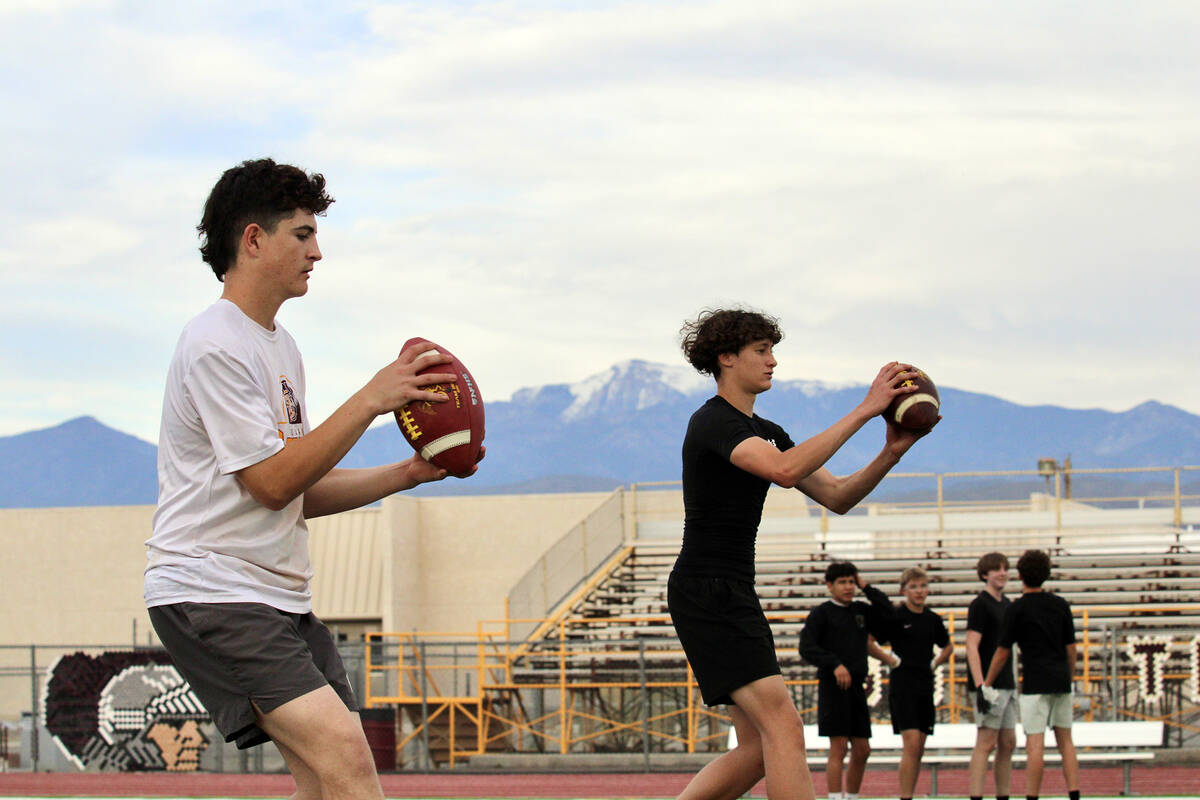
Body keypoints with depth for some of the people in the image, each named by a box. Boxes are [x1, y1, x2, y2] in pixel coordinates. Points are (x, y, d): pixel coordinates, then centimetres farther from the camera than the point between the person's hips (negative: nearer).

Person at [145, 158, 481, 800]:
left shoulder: (280, 347, 19)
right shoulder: (216, 346, -13)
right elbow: (272, 483, -17)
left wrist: (407, 474, 6)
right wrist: (371, 399, -17)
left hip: (279, 597, 10)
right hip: (209, 588, -10)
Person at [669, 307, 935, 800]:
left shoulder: (765, 432, 18)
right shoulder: (713, 422, -12)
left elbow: (836, 497, 13)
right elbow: (785, 470, -30)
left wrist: (891, 454, -4)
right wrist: (864, 411, -27)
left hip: (734, 596, 10)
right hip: (707, 594, -10)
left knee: (758, 747, 8)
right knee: (784, 727, -18)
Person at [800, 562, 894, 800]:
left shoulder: (861, 610, 14)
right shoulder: (821, 613, -2)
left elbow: (888, 613, 8)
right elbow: (806, 648, -9)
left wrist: (866, 587, 5)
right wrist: (834, 664, -21)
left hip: (856, 686, 6)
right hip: (832, 686, -6)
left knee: (862, 750, 7)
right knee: (838, 747, -10)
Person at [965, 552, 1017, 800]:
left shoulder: (1006, 605, 16)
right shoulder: (980, 605, -9)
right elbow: (972, 647, -15)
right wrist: (980, 686, -23)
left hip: (1007, 684, 8)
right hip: (989, 685, -8)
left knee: (1008, 744, 9)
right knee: (986, 743, -10)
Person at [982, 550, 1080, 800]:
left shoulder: (1018, 608, -6)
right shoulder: (1060, 605, 8)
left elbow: (1002, 652, -3)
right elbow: (1071, 647, 12)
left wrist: (987, 685, 6)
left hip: (1036, 683, -5)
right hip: (1061, 681, 5)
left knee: (1035, 744, -6)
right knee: (1065, 740, 10)